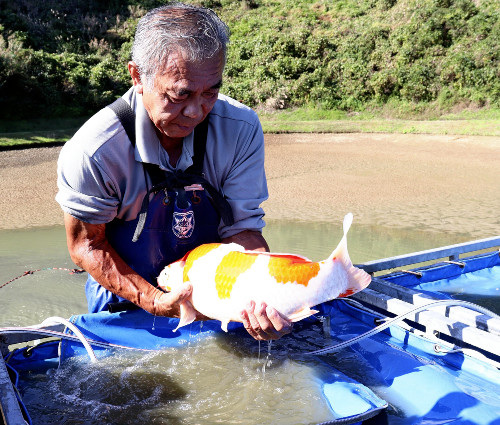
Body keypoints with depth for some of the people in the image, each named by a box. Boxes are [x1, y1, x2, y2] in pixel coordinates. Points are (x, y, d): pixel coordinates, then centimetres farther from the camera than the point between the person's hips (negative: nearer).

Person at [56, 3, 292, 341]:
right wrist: (154, 301, -26)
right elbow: (86, 245, -14)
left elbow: (242, 228, -16)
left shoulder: (242, 129, -21)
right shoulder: (94, 150, -27)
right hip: (126, 300, -1)